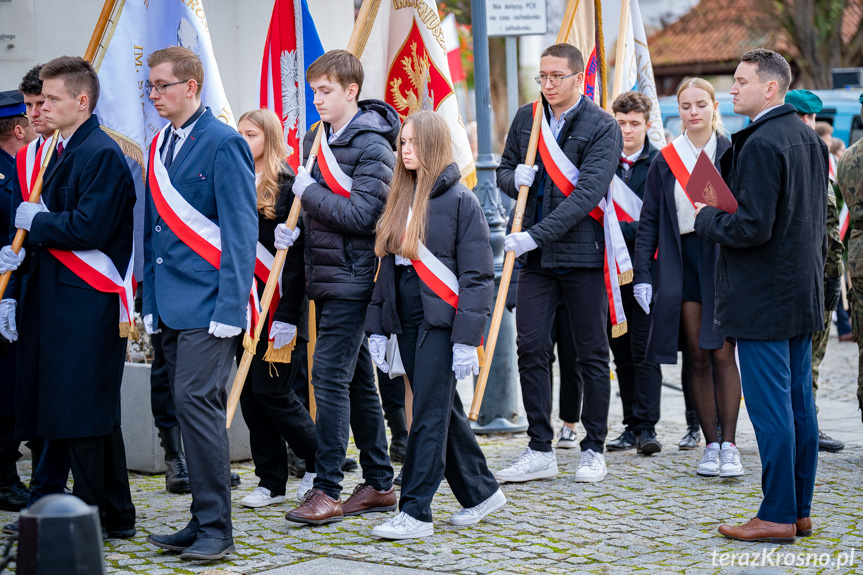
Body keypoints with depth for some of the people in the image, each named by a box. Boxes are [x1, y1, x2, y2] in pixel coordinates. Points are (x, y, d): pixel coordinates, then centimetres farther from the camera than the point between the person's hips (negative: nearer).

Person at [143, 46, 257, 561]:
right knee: (193, 407, 11)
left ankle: (216, 528, -6)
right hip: (171, 306, 8)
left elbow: (240, 232, -12)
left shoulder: (223, 144, -9)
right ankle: (205, 522, 17)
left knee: (196, 401, -12)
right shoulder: (159, 147, 14)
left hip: (208, 304, -8)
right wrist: (151, 302, 13)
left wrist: (230, 308, -17)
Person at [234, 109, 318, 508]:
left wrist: (287, 315, -18)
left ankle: (320, 461, 13)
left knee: (271, 391, -7)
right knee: (249, 393, 6)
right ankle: (271, 482, 13)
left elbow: (295, 256, -13)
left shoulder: (289, 187, -8)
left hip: (279, 306, -7)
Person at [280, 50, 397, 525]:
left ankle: (327, 490, -10)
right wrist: (292, 227, 3)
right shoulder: (316, 138, 13)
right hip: (327, 276, 9)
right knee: (357, 379, 12)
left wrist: (309, 192, -12)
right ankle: (379, 485, 19)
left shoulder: (372, 146, -12)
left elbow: (361, 215, -20)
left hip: (353, 277, -9)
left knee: (330, 375, -13)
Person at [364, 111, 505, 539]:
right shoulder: (401, 200, 13)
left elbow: (477, 275, -11)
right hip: (408, 322, 7)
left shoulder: (459, 199, -8)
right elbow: (387, 268, 17)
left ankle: (415, 512, -4)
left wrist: (466, 339, -17)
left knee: (429, 415, -6)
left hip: (441, 321, -7)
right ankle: (481, 492, 26)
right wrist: (377, 329, 11)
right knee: (444, 411, 13)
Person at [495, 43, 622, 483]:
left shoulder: (603, 128, -8)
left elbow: (587, 193, -18)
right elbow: (504, 169, 20)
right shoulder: (526, 118, 8)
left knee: (592, 353, 5)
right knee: (530, 349, 0)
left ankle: (593, 449, 16)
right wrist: (515, 178, -6)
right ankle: (539, 451, 8)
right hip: (535, 254, 4)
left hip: (583, 253, -4)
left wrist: (536, 234, -25)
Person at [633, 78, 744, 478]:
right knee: (695, 356, 2)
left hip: (724, 260, -2)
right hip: (682, 261, 2)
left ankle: (729, 445, -2)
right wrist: (642, 275, 1)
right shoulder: (665, 160, 8)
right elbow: (649, 221, 8)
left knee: (722, 354, -7)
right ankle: (711, 445, 9)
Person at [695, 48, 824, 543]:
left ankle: (777, 516, -1)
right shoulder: (810, 139, 13)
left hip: (762, 299, -9)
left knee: (770, 408, -5)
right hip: (804, 295, 9)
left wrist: (706, 218, -6)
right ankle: (800, 510, 18)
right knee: (800, 404, 12)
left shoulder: (761, 144, -17)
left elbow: (752, 227, -22)